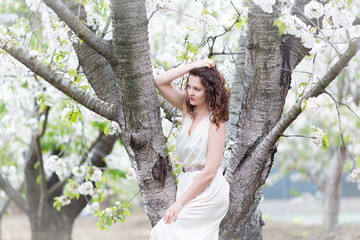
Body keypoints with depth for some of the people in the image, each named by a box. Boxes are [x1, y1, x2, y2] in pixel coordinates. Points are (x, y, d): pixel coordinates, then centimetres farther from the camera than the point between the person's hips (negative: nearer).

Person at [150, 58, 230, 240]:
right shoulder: (187, 108, 6)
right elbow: (160, 82, 3)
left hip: (208, 193, -7)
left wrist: (180, 202, -17)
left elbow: (209, 172, -18)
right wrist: (192, 67, -8)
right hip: (188, 183, 7)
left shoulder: (215, 123, -14)